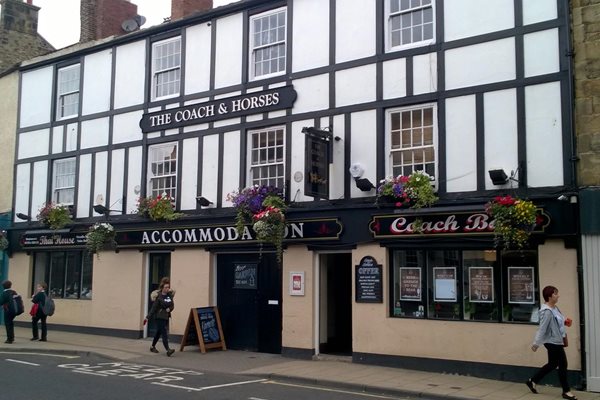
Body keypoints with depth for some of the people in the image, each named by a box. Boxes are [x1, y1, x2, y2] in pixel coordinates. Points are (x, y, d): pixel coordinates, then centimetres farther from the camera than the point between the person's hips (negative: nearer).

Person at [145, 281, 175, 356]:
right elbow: (153, 308, -12)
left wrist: (169, 309, -8)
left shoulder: (170, 295, 5)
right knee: (164, 333, -13)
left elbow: (172, 305, 13)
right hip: (159, 317, -6)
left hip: (166, 317, 6)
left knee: (159, 332, 18)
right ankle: (168, 350, -19)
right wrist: (147, 317, -13)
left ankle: (153, 347, 34)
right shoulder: (158, 296, -12)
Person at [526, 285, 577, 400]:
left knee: (552, 364, 18)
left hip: (556, 341, 10)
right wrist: (536, 343, -19)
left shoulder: (554, 308, 6)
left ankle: (532, 381, 29)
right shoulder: (547, 311, -24)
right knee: (562, 365, 1)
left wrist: (565, 322, 7)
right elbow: (542, 328, -23)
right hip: (553, 342, -10)